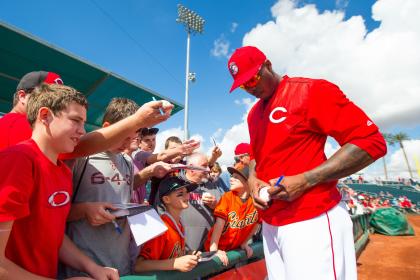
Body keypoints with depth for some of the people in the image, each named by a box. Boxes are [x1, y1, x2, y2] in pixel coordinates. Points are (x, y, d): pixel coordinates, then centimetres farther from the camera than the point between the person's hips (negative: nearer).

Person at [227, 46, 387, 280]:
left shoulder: (311, 90, -9)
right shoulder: (254, 114, 13)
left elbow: (372, 142, -13)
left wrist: (304, 180, -20)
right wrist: (252, 177, 1)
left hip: (312, 221, -6)